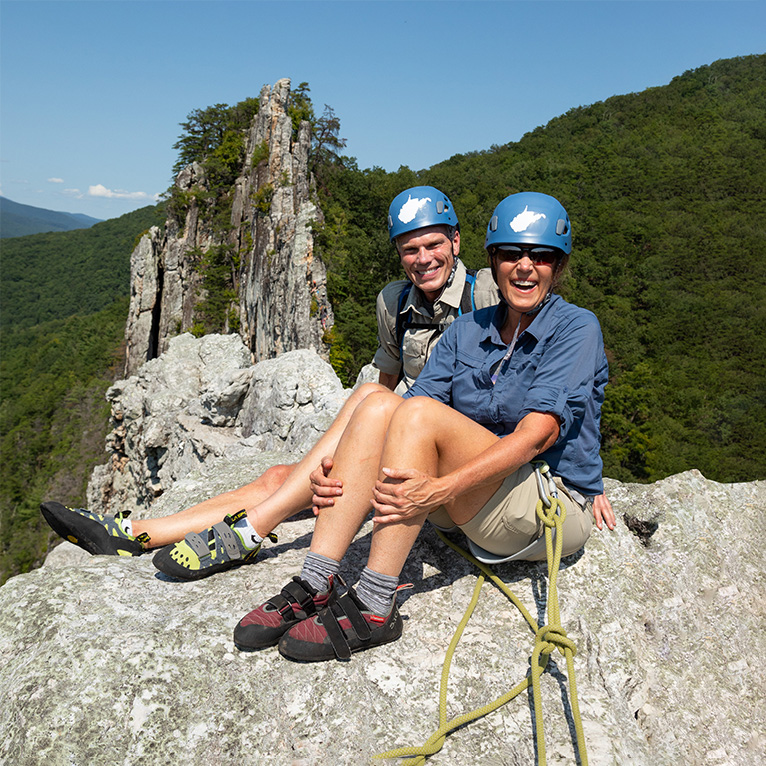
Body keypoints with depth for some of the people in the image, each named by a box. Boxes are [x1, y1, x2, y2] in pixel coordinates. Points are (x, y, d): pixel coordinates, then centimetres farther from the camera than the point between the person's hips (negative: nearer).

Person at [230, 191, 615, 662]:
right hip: (475, 496, 5)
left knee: (421, 413, -27)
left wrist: (439, 489, -35)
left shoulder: (577, 328, -7)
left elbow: (536, 435, -22)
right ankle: (316, 585, -23)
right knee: (379, 404, -18)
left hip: (557, 507, -5)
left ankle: (374, 608, -26)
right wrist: (336, 471, -19)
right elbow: (410, 411, -2)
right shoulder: (467, 330, 9)